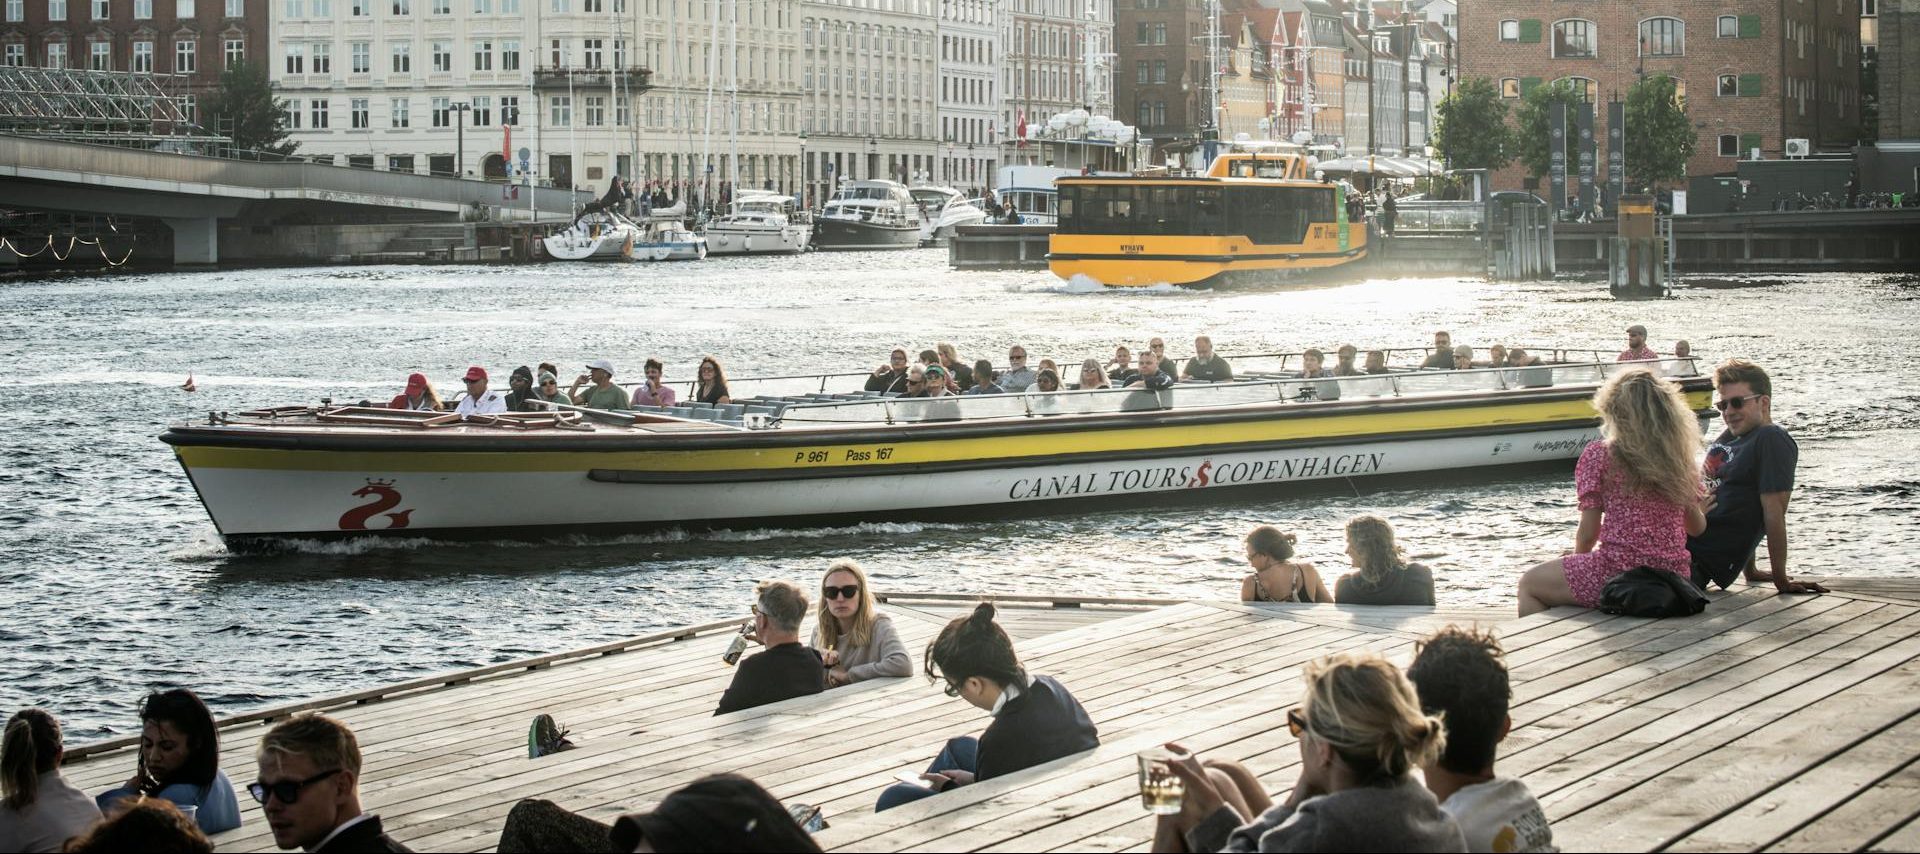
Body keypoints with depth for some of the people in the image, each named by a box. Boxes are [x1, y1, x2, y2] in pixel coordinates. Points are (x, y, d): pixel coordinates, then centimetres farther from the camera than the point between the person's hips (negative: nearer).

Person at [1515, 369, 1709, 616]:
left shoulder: (1599, 455, -6)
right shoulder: (1679, 459, 7)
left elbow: (1588, 533, -5)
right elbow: (1697, 527, 16)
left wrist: (1577, 562, 16)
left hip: (1619, 575, -6)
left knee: (1528, 584, 18)